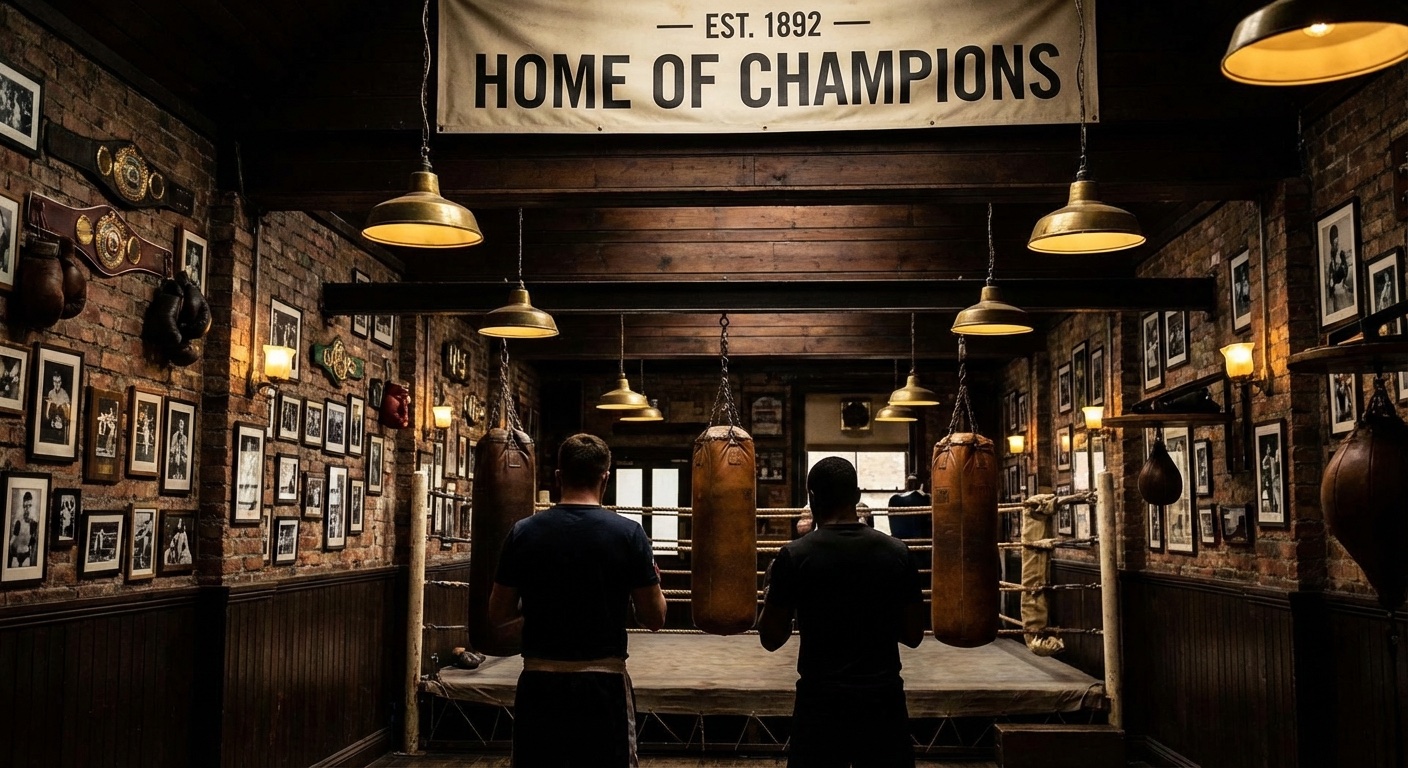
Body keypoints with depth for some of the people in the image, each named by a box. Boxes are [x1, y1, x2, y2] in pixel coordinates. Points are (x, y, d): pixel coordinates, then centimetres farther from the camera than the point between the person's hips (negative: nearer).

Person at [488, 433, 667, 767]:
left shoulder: (523, 533, -3)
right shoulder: (628, 533, -8)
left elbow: (498, 618, 4)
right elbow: (654, 618, -3)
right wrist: (653, 580, 16)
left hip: (539, 683, 2)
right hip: (604, 683, -2)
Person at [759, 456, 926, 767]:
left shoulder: (794, 556, -9)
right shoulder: (896, 552, -2)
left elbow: (771, 639, -3)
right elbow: (914, 635, 5)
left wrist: (770, 591, 14)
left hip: (821, 699, -2)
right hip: (883, 697, 2)